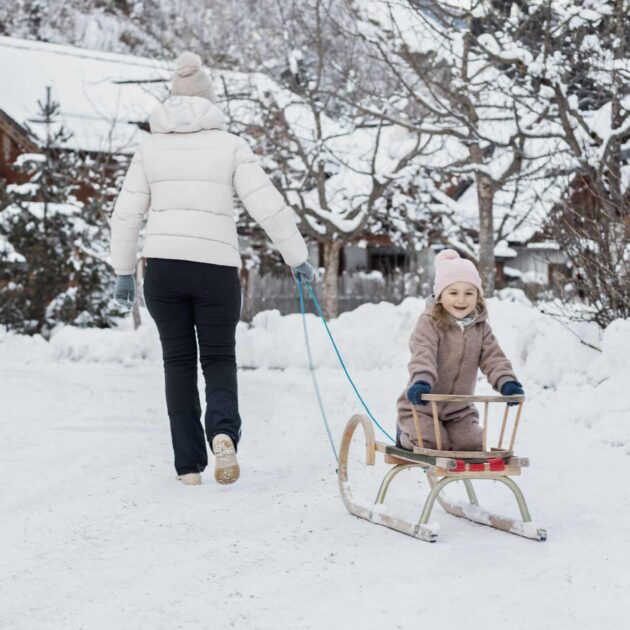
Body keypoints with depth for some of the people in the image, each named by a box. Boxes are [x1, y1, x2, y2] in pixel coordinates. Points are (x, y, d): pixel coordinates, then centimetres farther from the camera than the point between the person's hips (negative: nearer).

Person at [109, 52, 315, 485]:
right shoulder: (230, 145, 1)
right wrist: (298, 257, 3)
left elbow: (127, 214, 6)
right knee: (219, 358, 12)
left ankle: (189, 465, 9)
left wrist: (124, 272, 14)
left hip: (163, 265, 1)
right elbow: (268, 206, -4)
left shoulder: (152, 147, 7)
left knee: (178, 361, 11)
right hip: (216, 267, -1)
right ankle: (223, 432, -18)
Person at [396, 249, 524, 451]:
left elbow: (493, 358, -4)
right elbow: (423, 354, -31)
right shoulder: (429, 323, -17)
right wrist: (420, 382, -49)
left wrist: (507, 382, -24)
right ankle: (406, 433, 13)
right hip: (423, 405, -5)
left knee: (472, 444, -8)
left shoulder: (480, 328, 2)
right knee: (432, 443, -20)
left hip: (459, 409, 5)